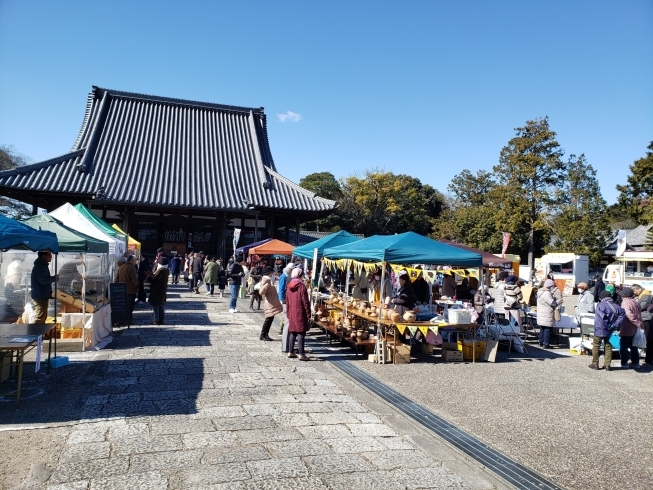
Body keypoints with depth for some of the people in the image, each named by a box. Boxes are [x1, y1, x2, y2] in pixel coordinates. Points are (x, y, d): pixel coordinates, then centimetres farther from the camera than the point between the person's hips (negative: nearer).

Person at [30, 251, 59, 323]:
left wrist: (53, 278, 6)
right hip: (40, 297, -11)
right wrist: (54, 278, -12)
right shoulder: (39, 267, -17)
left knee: (43, 317, 17)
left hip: (43, 296, 11)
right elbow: (43, 280, -25)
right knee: (39, 318, -9)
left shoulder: (43, 266, 16)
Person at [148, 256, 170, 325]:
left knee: (155, 305, -1)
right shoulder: (166, 270, 6)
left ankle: (156, 320, 1)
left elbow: (153, 279, -17)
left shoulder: (160, 271, -21)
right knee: (161, 305, 15)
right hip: (163, 290, 9)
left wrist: (149, 276, 2)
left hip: (157, 291, -9)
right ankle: (161, 320, 18)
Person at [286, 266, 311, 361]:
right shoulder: (301, 286, -12)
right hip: (300, 314, -7)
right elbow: (305, 302, -13)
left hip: (292, 314, 7)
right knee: (301, 333, -4)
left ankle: (290, 352, 19)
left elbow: (287, 302, 14)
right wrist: (308, 315, -8)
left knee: (293, 332, 15)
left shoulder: (289, 287, 9)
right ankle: (301, 354, -5)